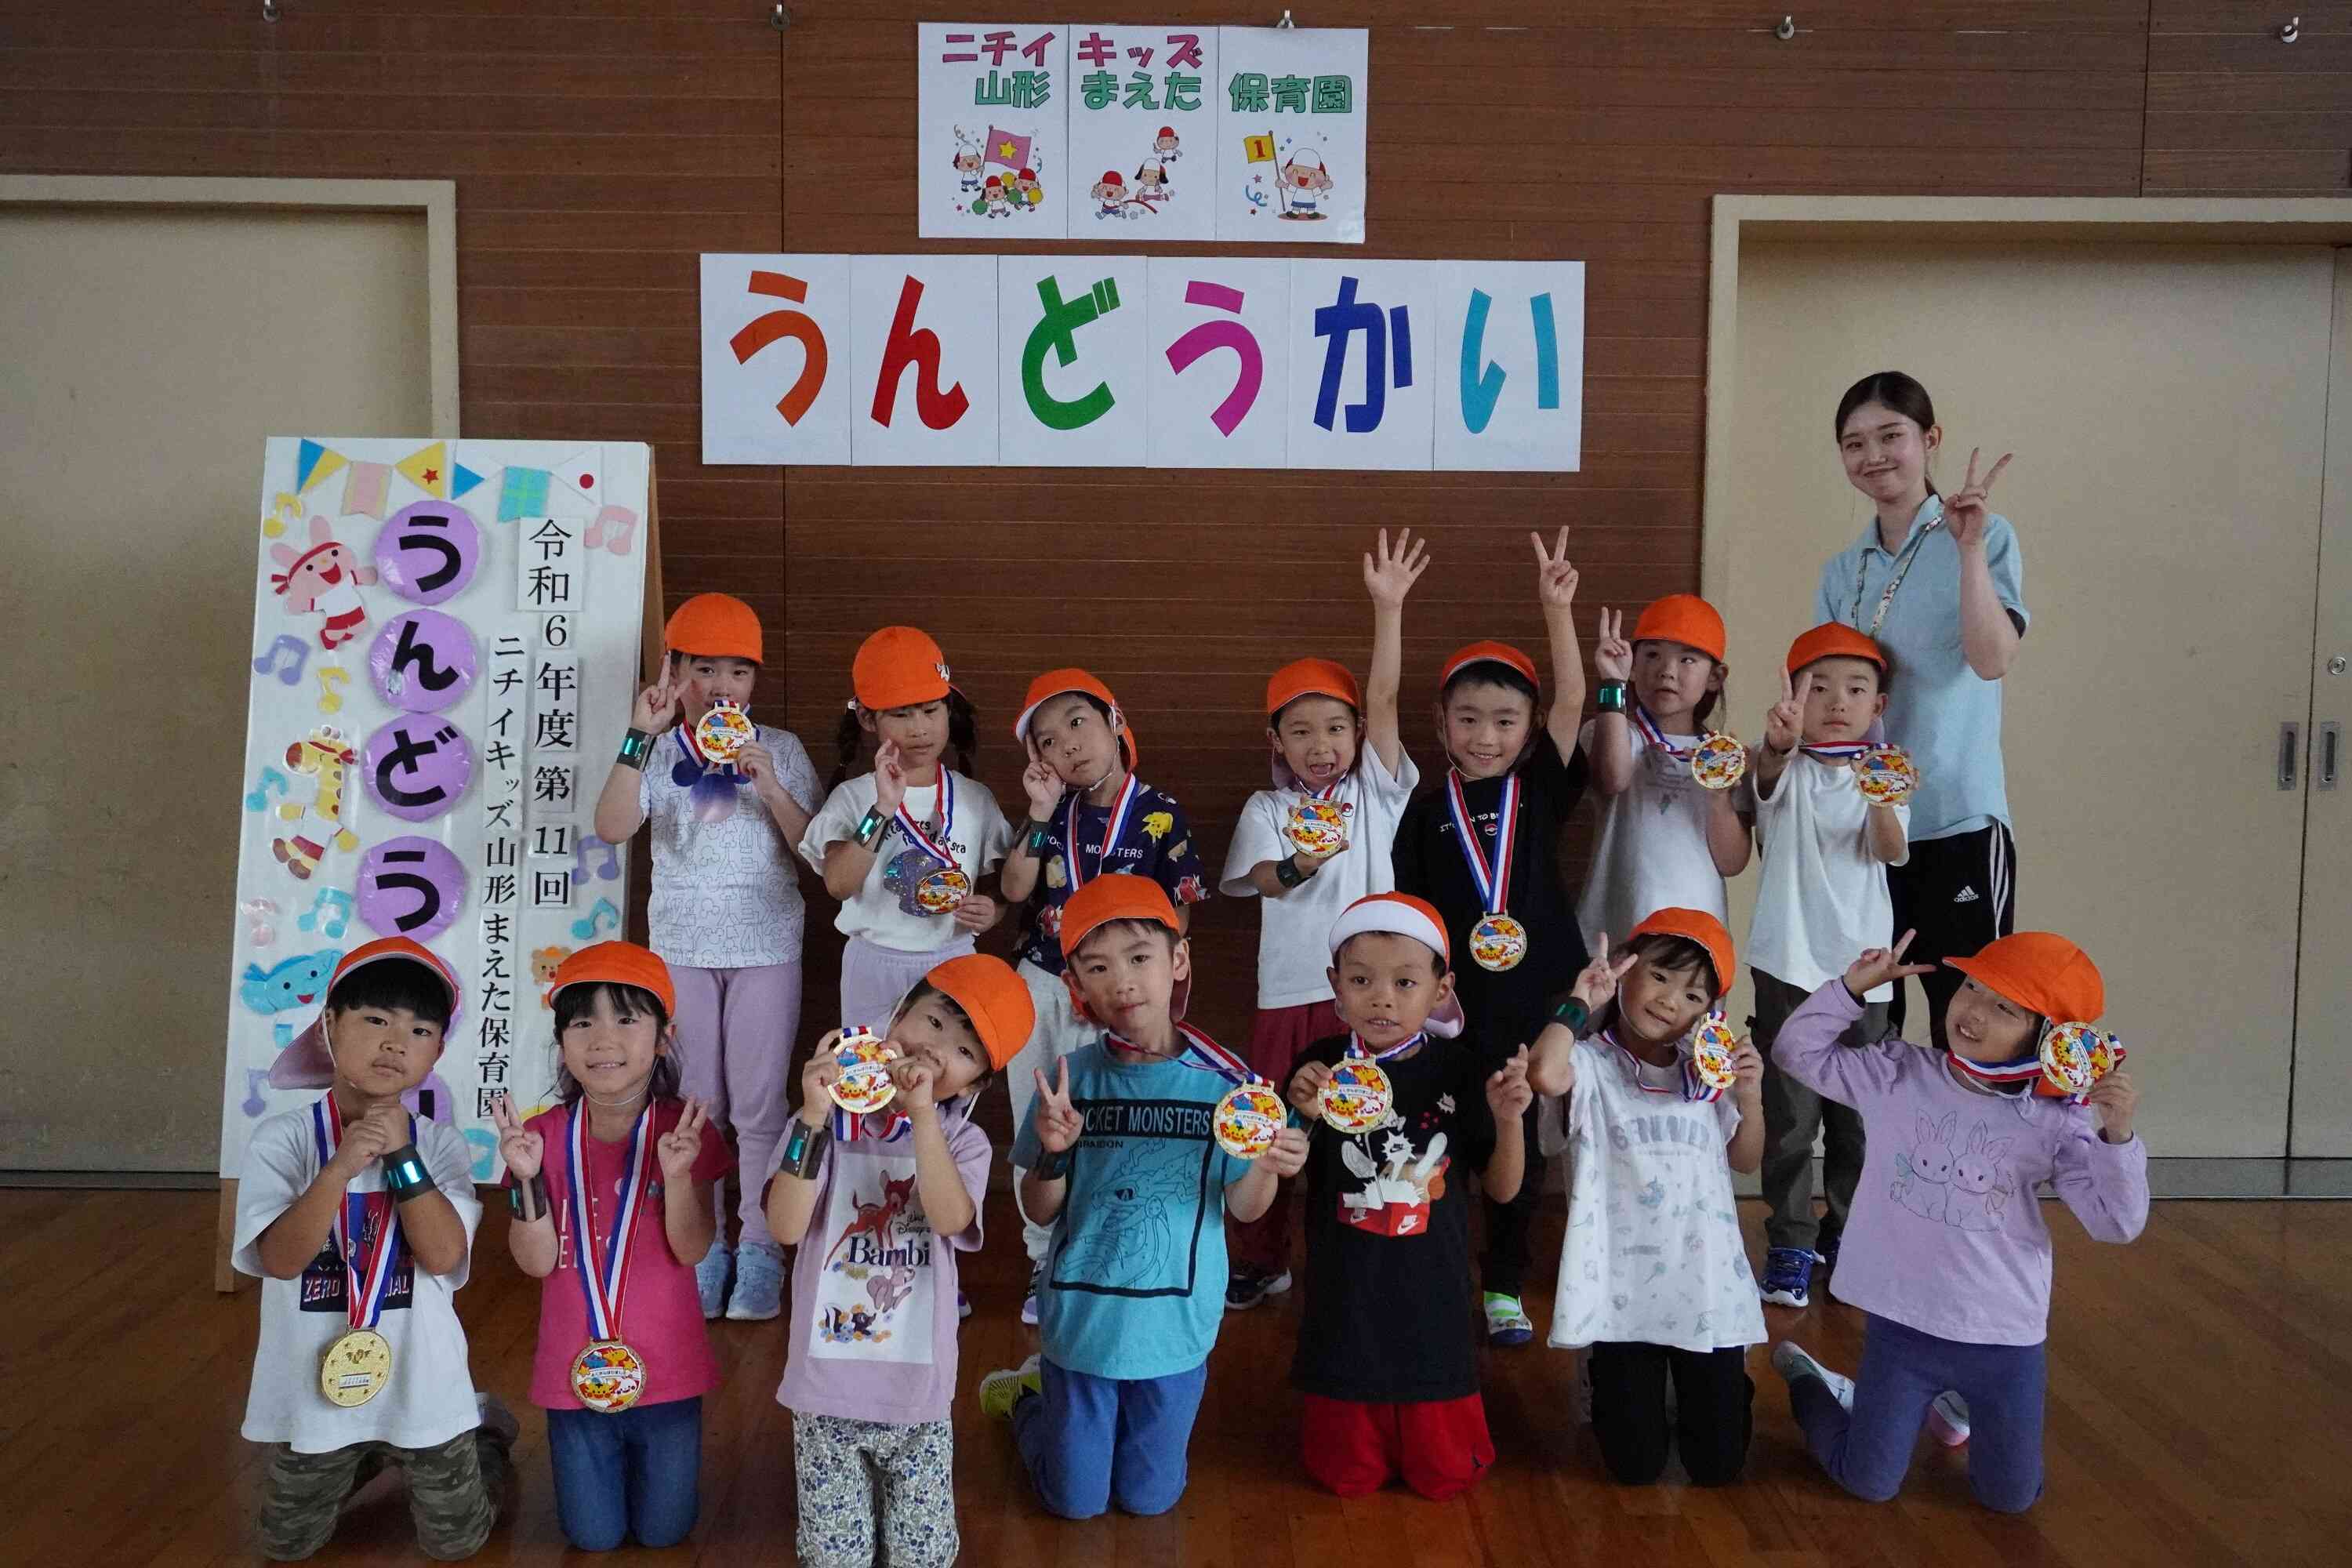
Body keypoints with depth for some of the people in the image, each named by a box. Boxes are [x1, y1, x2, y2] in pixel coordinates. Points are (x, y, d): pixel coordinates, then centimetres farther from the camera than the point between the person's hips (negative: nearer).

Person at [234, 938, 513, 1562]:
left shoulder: (439, 1143, -8)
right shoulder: (282, 1138, -11)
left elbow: (443, 1255, -18)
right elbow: (281, 1260, -21)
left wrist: (401, 1154, -24)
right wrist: (341, 1168, -34)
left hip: (420, 1383, 0)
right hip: (313, 1383, 0)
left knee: (456, 1542, 12)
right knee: (287, 1545, 18)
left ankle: (486, 1431, 40)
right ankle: (364, 1459, 44)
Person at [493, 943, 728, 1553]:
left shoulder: (686, 1129, -13)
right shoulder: (545, 1136, -9)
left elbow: (691, 1250, -16)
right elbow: (537, 1262, -11)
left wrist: (676, 1174, -34)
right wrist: (528, 1177, -27)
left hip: (665, 1370, -1)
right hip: (575, 1370, 1)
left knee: (664, 1530, 13)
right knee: (593, 1536, 13)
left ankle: (648, 1452, 43)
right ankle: (605, 1455, 43)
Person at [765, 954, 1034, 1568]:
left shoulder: (963, 1141, -5)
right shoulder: (829, 1122, -6)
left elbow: (950, 1219, -24)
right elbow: (786, 1227, -17)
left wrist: (923, 1116, -30)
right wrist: (814, 1119, -26)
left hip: (917, 1391, 1)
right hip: (826, 1386, 0)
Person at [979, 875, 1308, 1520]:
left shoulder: (1225, 1079, -13)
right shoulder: (1072, 1078, -12)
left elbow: (1242, 1207, -4)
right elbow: (1039, 1212, -4)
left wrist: (1268, 1168, -25)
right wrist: (1052, 1152, -24)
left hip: (1175, 1324, 1)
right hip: (1082, 1320, 0)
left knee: (1150, 1497, 17)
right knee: (1076, 1501, 15)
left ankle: (1056, 1390, 41)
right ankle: (1026, 1395, 42)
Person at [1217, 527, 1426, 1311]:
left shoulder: (1375, 791, 4)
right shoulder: (1267, 808, 5)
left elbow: (1384, 700, -7)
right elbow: (1260, 880, -11)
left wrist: (1388, 607, -16)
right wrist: (1300, 864, -34)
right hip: (1290, 988, 1)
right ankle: (1260, 1260, 25)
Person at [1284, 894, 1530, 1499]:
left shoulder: (1458, 1070, -8)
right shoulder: (1321, 1067, -8)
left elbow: (1502, 1189, -1)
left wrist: (1508, 1118, -20)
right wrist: (1302, 1114, -24)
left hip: (1430, 1292, 0)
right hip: (1344, 1293, 0)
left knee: (1443, 1473, 12)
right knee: (1346, 1476, 12)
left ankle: (1422, 1435, 42)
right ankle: (1365, 1447, 43)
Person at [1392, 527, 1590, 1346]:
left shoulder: (1539, 789, 1)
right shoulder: (1428, 809, 0)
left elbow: (1571, 701, -11)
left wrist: (1557, 609, -21)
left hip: (1534, 992, 1)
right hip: (1452, 997, -1)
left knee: (1517, 1134, 11)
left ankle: (1504, 1284, 25)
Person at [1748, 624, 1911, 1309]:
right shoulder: (1786, 768, -3)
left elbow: (1892, 851, -15)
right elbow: (1769, 769, -29)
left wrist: (1883, 801, -38)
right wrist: (1779, 741, -54)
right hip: (1790, 963, -3)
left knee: (1858, 1113, 11)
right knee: (1789, 1114, 0)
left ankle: (1846, 1235, 27)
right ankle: (1790, 1244, 12)